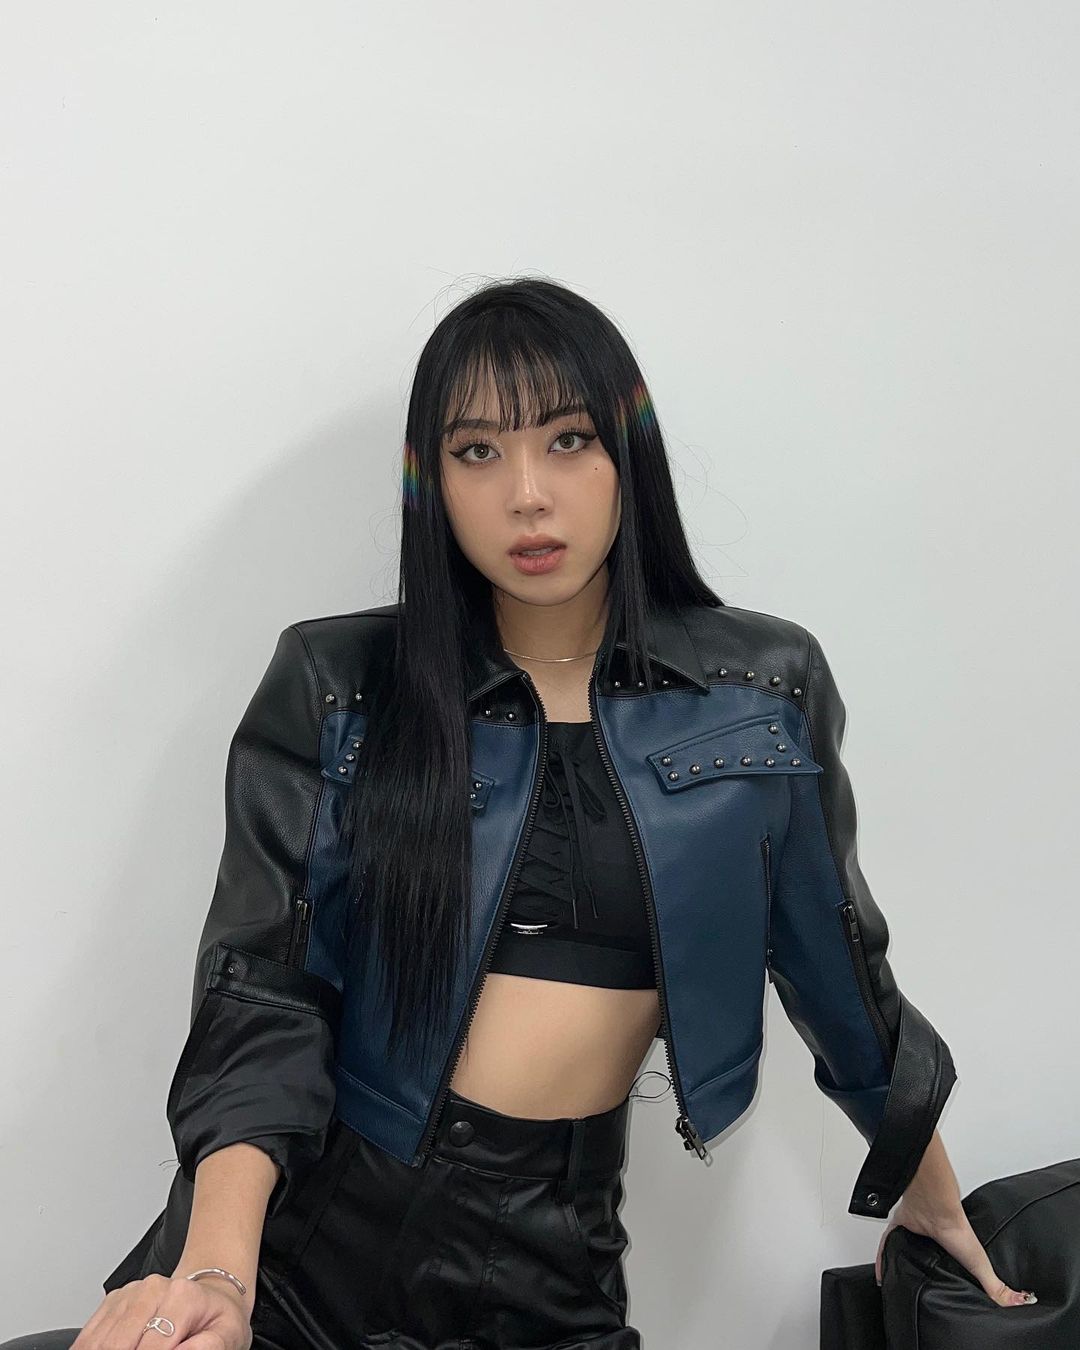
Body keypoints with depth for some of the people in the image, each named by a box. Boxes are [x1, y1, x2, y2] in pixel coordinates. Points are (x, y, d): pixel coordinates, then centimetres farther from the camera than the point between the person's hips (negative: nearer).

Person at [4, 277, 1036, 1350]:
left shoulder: (765, 689, -1)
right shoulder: (335, 688, -4)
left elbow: (835, 957, 11)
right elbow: (263, 984, -8)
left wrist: (930, 1183, 22)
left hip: (549, 1260, 2)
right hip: (306, 1219, -1)